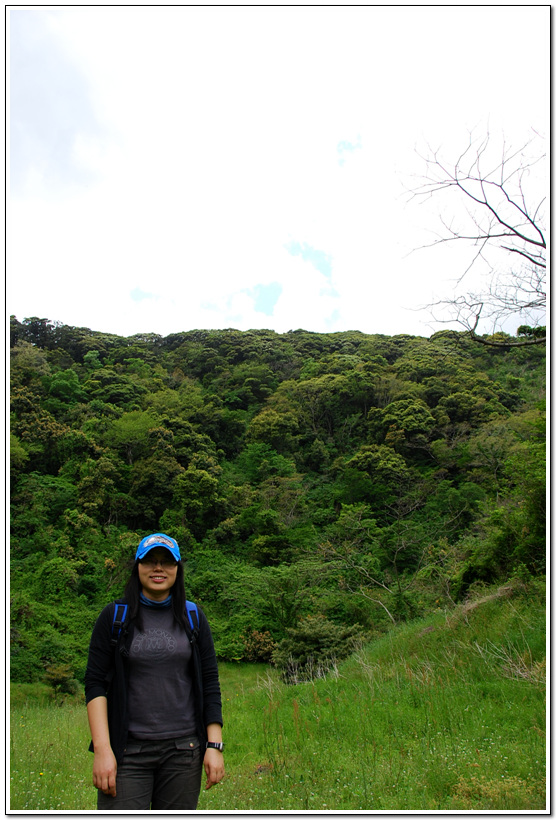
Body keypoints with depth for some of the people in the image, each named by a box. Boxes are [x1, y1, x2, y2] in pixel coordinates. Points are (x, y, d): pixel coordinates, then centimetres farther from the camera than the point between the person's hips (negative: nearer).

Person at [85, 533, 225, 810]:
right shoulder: (114, 616, 1)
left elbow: (210, 684, 6)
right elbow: (95, 684, -2)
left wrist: (214, 745, -1)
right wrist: (102, 749, -10)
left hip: (183, 750, 2)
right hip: (127, 751, -1)